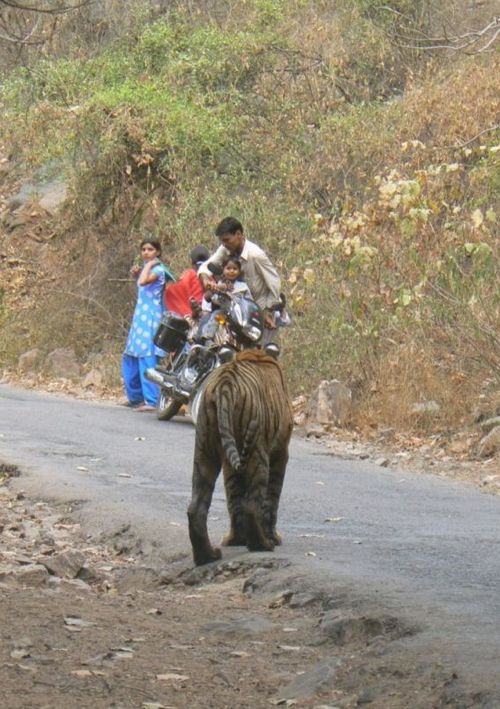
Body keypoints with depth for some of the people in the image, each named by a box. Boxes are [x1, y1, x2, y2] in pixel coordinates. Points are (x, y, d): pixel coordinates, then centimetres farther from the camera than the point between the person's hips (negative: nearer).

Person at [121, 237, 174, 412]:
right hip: (140, 315, 10)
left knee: (147, 358, -15)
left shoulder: (158, 269, -10)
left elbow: (144, 281, -28)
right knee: (130, 358, 14)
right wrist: (137, 273, 13)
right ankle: (135, 397, 25)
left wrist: (148, 265, -14)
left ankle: (152, 401, -19)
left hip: (150, 317, -10)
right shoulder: (147, 268, 18)